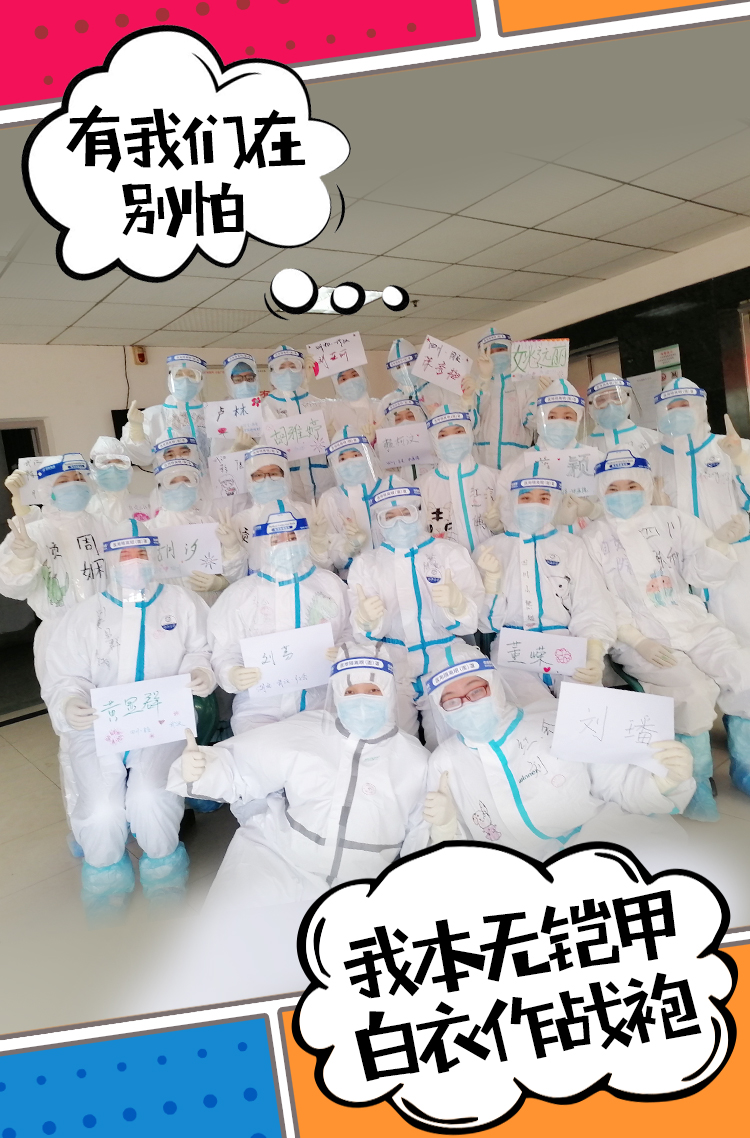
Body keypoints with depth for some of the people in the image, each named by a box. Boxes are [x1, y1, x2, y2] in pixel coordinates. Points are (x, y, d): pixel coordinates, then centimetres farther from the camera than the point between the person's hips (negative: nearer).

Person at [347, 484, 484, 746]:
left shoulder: (451, 553, -1)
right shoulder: (365, 563, 2)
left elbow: (469, 622, -12)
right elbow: (364, 632, -8)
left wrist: (456, 604, -34)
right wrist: (366, 619, -31)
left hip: (446, 664, 0)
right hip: (392, 669, 1)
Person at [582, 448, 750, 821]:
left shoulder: (672, 520, 11)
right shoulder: (593, 538, 4)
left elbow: (703, 573, 6)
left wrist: (718, 545, -17)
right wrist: (639, 641, -16)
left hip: (693, 625, 4)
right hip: (638, 638, -3)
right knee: (693, 690, -27)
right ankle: (697, 782, -7)